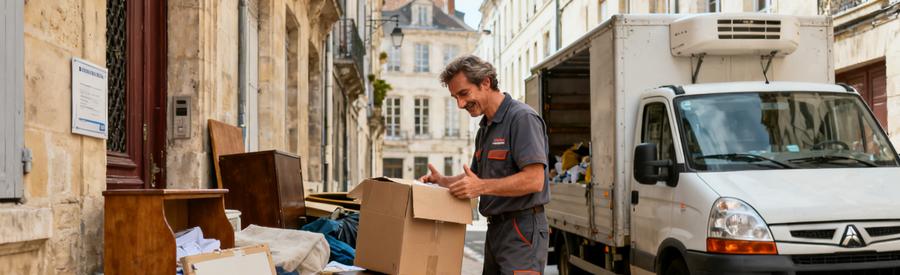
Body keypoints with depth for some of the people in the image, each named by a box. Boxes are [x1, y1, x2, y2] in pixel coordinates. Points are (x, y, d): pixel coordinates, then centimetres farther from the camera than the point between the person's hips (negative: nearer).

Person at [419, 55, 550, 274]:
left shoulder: (522, 118, -13)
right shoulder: (485, 128, 18)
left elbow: (534, 180, -21)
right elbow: (476, 176, 25)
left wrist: (482, 186, -22)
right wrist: (443, 181, 8)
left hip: (522, 231, -9)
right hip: (495, 229, 9)